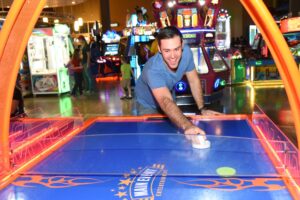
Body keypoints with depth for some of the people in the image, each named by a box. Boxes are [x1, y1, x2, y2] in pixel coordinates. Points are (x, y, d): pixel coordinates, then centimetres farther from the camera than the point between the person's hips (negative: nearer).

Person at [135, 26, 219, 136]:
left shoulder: (186, 52, -27)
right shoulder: (153, 70, -45)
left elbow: (193, 80, -12)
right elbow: (165, 102, -60)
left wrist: (202, 109, -17)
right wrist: (187, 126, -76)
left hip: (169, 96, 5)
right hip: (148, 105, -4)